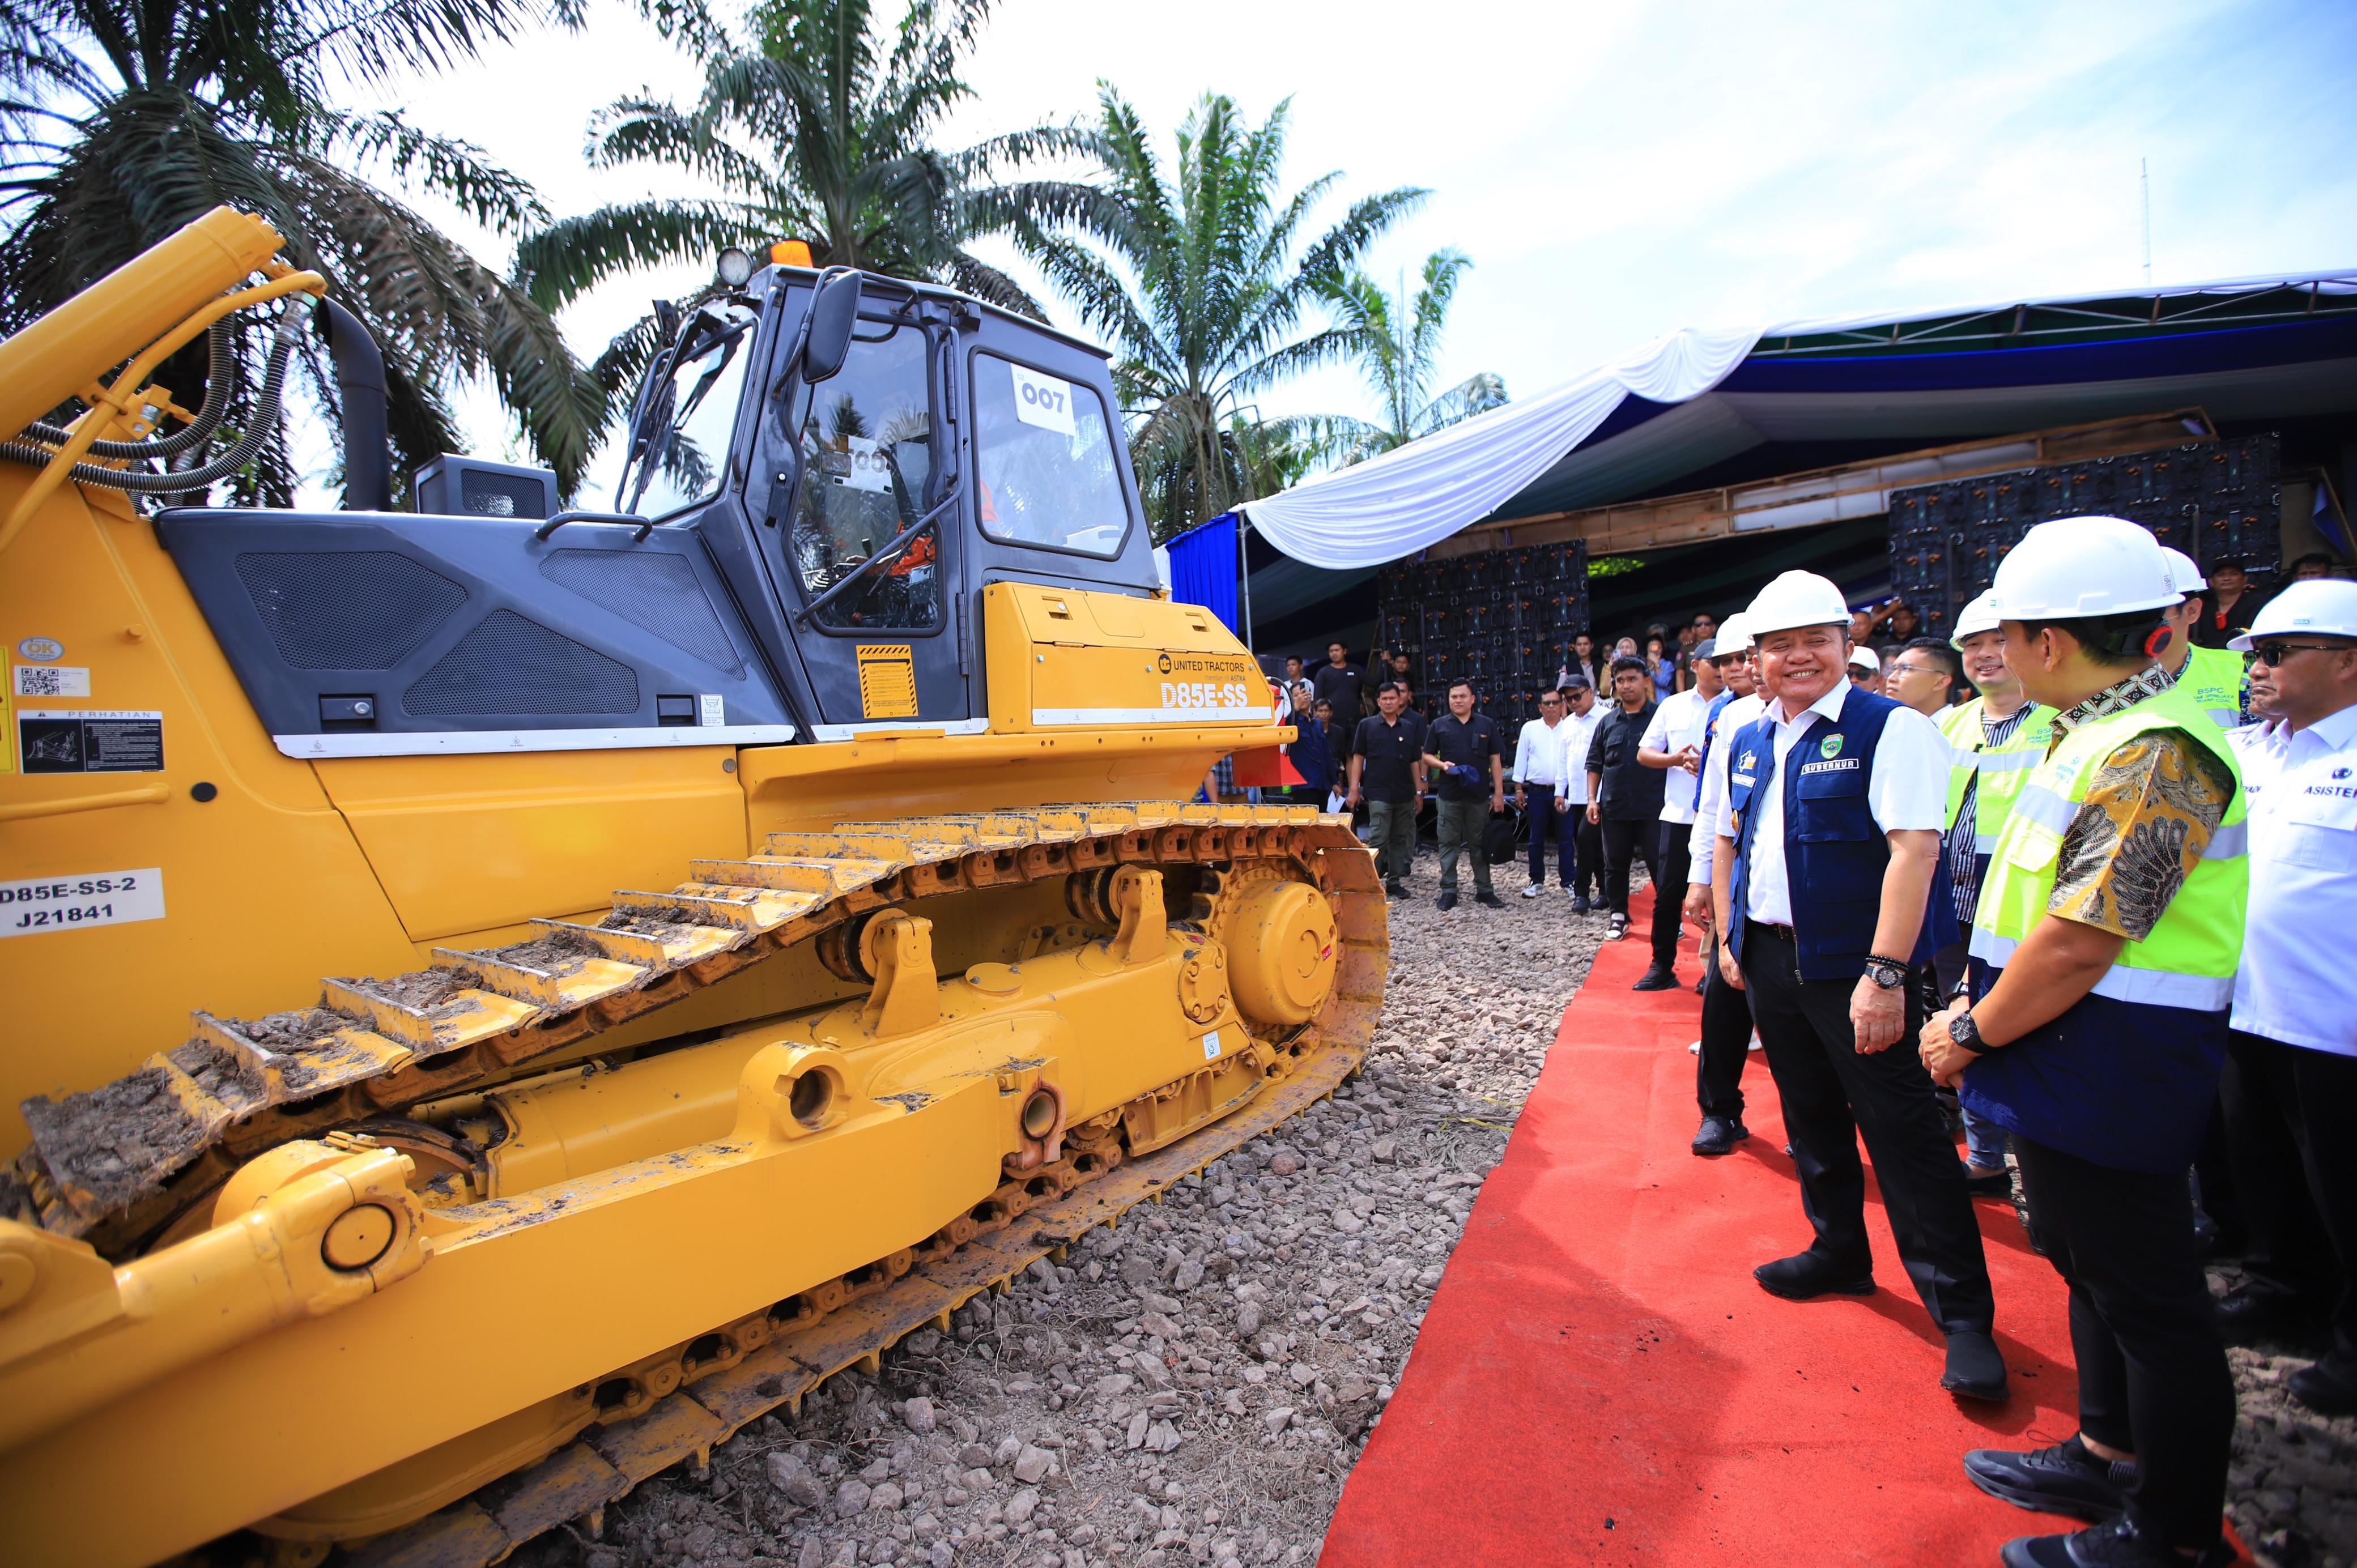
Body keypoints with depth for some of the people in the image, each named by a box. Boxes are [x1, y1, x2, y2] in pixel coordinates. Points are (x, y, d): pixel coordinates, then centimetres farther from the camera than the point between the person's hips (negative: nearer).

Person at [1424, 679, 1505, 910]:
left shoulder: (1486, 725, 7)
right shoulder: (1439, 725, 6)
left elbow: (1495, 760, 8)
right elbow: (1427, 756, 10)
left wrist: (1499, 792, 2)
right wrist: (1442, 765, -12)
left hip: (1479, 795, 0)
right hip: (1449, 795, 0)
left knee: (1480, 844, 7)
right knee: (1449, 844, 3)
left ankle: (1483, 889, 16)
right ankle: (1448, 890, 10)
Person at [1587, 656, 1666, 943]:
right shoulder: (1608, 722, 10)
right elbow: (1594, 763, 13)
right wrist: (1592, 798, 5)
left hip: (1653, 808, -4)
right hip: (1614, 809, 4)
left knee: (1661, 864, 1)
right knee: (1615, 865, 11)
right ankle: (1619, 916, 23)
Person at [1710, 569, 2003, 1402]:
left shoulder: (1891, 728, -12)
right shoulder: (1746, 744, 9)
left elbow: (1915, 849, -20)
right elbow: (1726, 842, 17)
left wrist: (1886, 972, -25)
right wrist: (1728, 938, 12)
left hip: (1854, 966, -6)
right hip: (1770, 959, 7)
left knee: (1905, 1134, 0)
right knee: (1812, 1116, 19)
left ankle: (1963, 1313, 14)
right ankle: (1839, 1253, 38)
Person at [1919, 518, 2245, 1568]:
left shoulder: (2153, 752, -23)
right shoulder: (2106, 730, 9)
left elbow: (2080, 943, -27)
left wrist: (1971, 1034, -15)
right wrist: (1980, 1007, 12)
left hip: (2108, 1075, -10)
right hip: (2074, 1068, 10)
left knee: (2146, 1293, 6)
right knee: (2094, 1266, 22)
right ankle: (2112, 1454, 41)